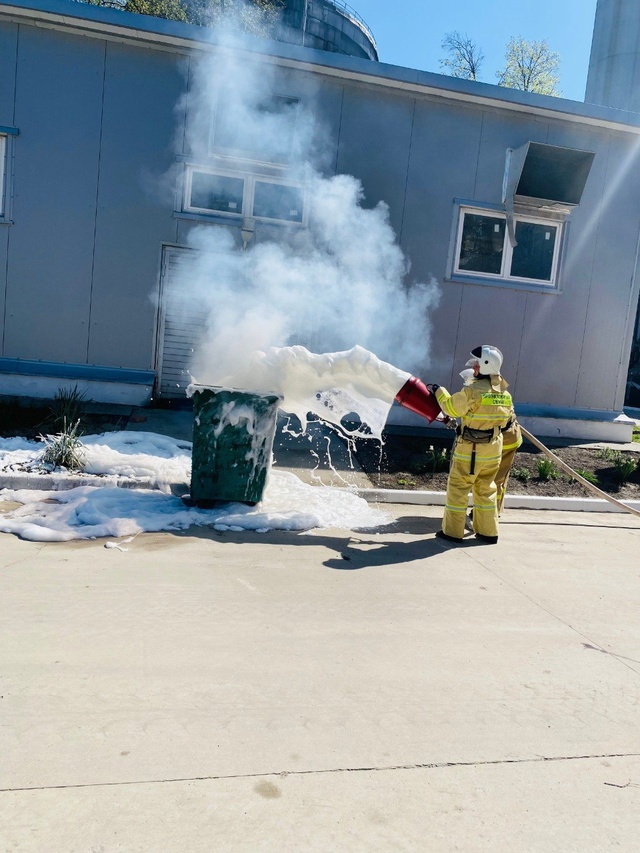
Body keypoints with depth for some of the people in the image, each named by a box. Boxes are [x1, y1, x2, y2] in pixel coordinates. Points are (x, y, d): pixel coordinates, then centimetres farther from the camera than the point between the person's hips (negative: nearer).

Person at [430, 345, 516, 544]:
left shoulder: (473, 390, -19)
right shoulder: (504, 393, 4)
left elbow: (451, 407, -10)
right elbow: (507, 418, 13)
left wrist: (439, 391, 5)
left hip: (470, 449, -7)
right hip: (494, 448, 7)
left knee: (458, 487, 5)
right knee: (486, 489, 17)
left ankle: (452, 531, 11)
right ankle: (488, 531, 23)